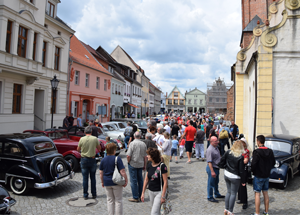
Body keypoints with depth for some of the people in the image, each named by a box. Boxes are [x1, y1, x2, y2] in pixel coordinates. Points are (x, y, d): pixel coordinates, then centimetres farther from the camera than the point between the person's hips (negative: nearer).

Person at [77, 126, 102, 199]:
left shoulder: (82, 139, -8)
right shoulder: (95, 139, -7)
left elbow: (78, 149, 4)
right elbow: (99, 148, 5)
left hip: (84, 160, -1)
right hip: (92, 160, 1)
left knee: (85, 178, 7)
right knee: (93, 177, 13)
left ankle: (85, 195, 12)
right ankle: (94, 194, 19)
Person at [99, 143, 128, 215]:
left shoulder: (103, 160, 1)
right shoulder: (117, 159, -13)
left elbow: (101, 173, 7)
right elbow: (122, 172, -16)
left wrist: (102, 182, 18)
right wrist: (126, 180, -6)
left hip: (107, 183, 4)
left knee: (110, 200, 16)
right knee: (118, 201, 9)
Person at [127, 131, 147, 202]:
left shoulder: (132, 143, -13)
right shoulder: (143, 144, 2)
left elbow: (128, 156, -16)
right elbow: (145, 156, 6)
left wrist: (128, 162, 2)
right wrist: (144, 165, 15)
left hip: (133, 164, -5)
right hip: (141, 164, 5)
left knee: (133, 181, 2)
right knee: (140, 180, 16)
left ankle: (135, 197, 7)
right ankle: (140, 196, 24)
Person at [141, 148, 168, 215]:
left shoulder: (162, 166, -18)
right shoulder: (149, 165, 0)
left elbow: (165, 181, -16)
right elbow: (146, 179, 8)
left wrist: (163, 196, -17)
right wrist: (143, 193, 8)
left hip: (159, 192, -6)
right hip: (151, 192, 6)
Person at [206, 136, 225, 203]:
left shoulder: (216, 148, 6)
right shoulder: (210, 150, -24)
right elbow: (209, 162, -26)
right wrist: (212, 171, -27)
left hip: (216, 168, 9)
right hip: (212, 168, -9)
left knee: (216, 182, 23)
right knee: (211, 183, 4)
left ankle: (217, 194, 40)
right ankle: (210, 197, 17)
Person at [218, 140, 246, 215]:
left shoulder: (228, 152, -7)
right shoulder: (241, 157, -19)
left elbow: (221, 163, -3)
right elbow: (241, 170, -14)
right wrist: (243, 181, -4)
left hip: (226, 174, 5)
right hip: (235, 177, -4)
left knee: (228, 192, 19)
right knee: (233, 194, 10)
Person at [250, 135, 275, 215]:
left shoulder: (257, 152, -20)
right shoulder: (270, 151, 0)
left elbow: (253, 164, -22)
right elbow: (273, 163, 9)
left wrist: (252, 170, -3)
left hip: (258, 176, -6)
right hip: (267, 175, 7)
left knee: (257, 194, 1)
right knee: (265, 193, 17)